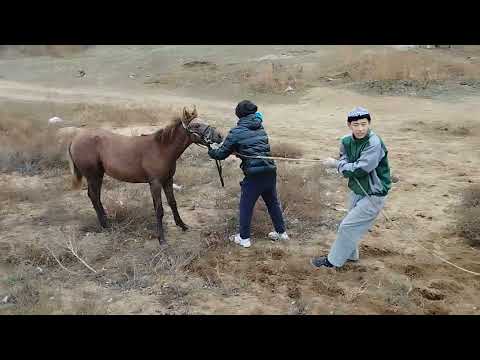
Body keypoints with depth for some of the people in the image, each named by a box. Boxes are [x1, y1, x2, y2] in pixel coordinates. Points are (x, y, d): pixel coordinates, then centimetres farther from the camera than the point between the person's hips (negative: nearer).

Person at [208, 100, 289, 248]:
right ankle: (281, 232, 34)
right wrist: (237, 150, 21)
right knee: (272, 202, 22)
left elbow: (222, 154, -1)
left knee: (246, 206, 11)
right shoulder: (260, 127, 11)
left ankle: (244, 238, 21)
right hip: (270, 171, 6)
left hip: (254, 175, -6)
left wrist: (211, 152, 19)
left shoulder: (236, 132, -6)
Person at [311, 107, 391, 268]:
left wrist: (336, 164, -18)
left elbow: (359, 170, -29)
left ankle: (333, 261, 15)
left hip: (373, 195, -8)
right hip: (356, 191, 8)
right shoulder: (346, 141, -5)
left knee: (347, 226, -3)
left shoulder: (374, 143, -27)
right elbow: (344, 160, 2)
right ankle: (350, 255, 46)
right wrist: (344, 164, -22)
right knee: (353, 224, 24)